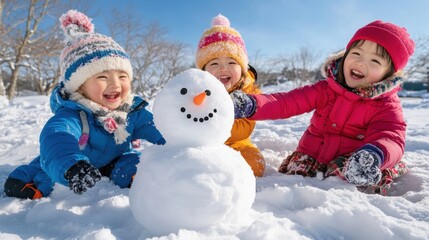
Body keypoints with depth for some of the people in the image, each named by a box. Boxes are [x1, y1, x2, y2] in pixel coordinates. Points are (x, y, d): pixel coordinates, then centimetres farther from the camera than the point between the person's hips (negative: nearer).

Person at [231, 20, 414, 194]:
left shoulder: (387, 105, -6)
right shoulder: (325, 89, 0)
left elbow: (392, 138, -23)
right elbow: (286, 103, -10)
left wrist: (374, 155, -49)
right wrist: (250, 104, -29)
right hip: (311, 157, 3)